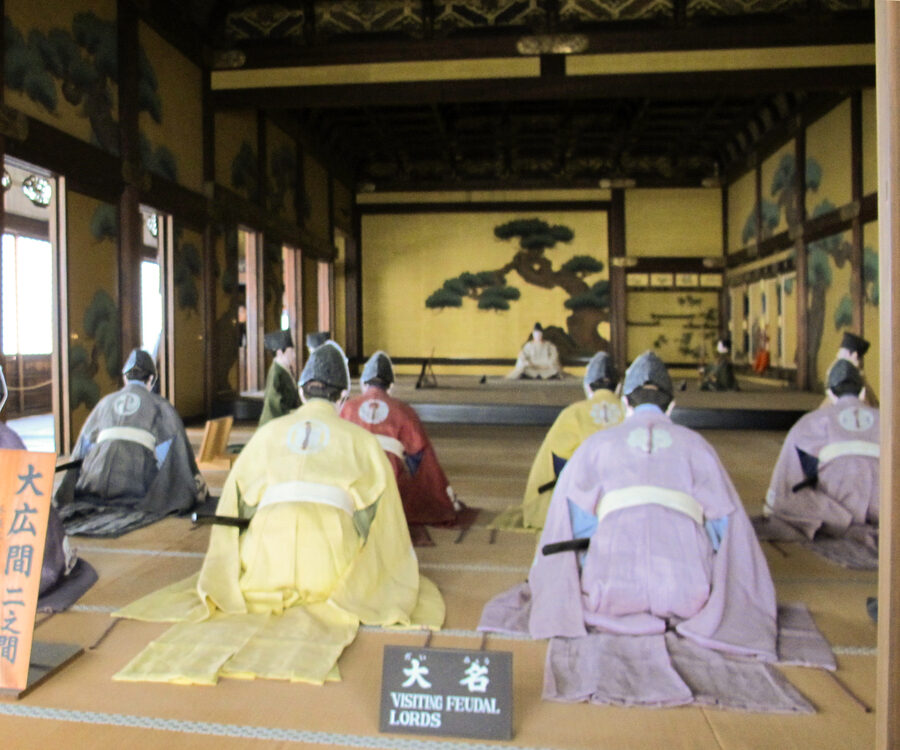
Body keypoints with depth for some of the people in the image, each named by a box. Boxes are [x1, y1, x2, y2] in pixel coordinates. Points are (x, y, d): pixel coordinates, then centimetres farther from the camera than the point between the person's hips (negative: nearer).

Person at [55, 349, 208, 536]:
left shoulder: (106, 402, 22)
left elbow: (83, 448, 25)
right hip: (135, 484, -5)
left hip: (96, 485, 5)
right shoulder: (160, 406, 11)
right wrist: (196, 482, 11)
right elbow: (177, 450, 4)